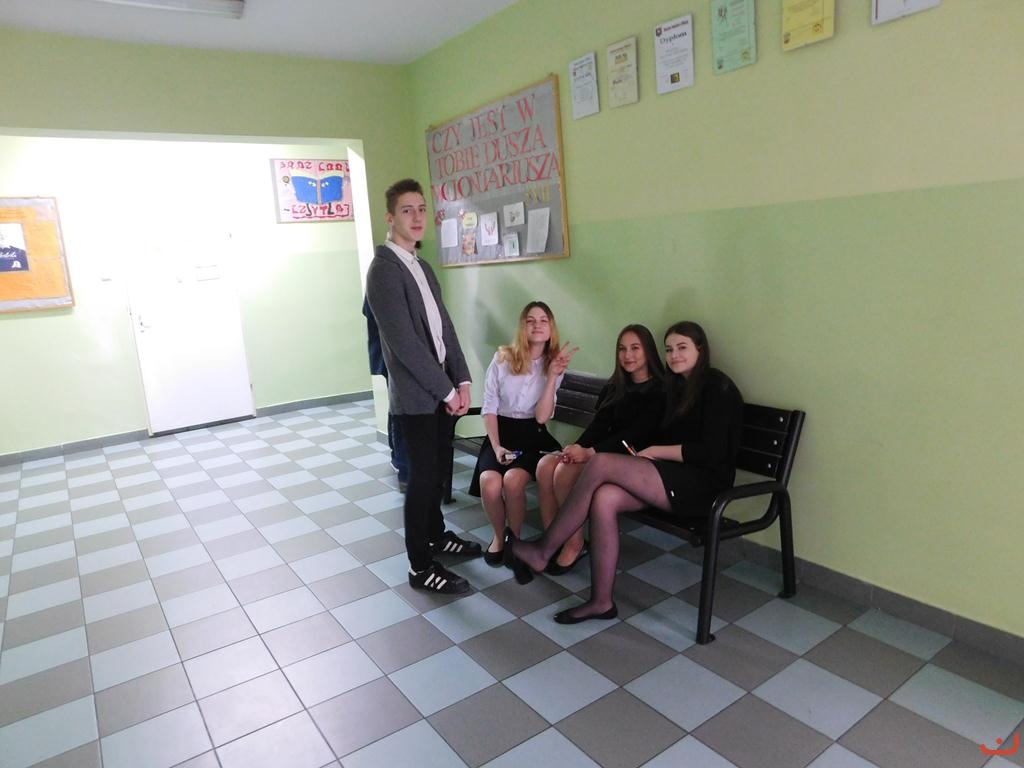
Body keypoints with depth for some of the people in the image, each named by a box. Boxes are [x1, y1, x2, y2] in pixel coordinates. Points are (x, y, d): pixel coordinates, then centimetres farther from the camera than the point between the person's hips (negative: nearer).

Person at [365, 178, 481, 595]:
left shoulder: (422, 267, 14)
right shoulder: (384, 269, -14)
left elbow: (445, 327, 11)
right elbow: (404, 343, -20)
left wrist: (461, 381, 1)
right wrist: (447, 391, -15)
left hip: (442, 389, 8)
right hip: (416, 396, -8)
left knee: (437, 469, 19)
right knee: (422, 475, 0)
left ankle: (436, 535, 38)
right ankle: (420, 567, 14)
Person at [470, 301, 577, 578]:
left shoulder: (554, 365, 2)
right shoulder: (502, 358, -1)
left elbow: (542, 417, -10)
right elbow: (489, 407, -1)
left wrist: (553, 376, -16)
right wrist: (496, 446, -13)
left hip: (532, 435, 0)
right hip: (500, 431, 0)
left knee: (513, 480, -31)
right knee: (490, 483, -29)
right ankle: (499, 535, 2)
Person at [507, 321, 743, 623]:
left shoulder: (716, 386, -6)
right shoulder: (677, 385, 19)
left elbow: (711, 452, -15)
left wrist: (655, 452, -9)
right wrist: (643, 456, -4)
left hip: (703, 482, -7)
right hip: (675, 477, 7)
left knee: (601, 464, -22)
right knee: (605, 498, -21)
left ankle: (543, 551, -12)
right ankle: (601, 601, -15)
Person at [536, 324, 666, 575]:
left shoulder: (659, 392, -5)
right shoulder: (616, 386, 18)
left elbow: (636, 434, -16)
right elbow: (599, 424, 6)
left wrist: (590, 452, -25)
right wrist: (576, 448, -15)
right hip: (606, 454, 7)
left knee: (566, 472, -28)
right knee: (545, 465, -18)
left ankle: (575, 544, -11)